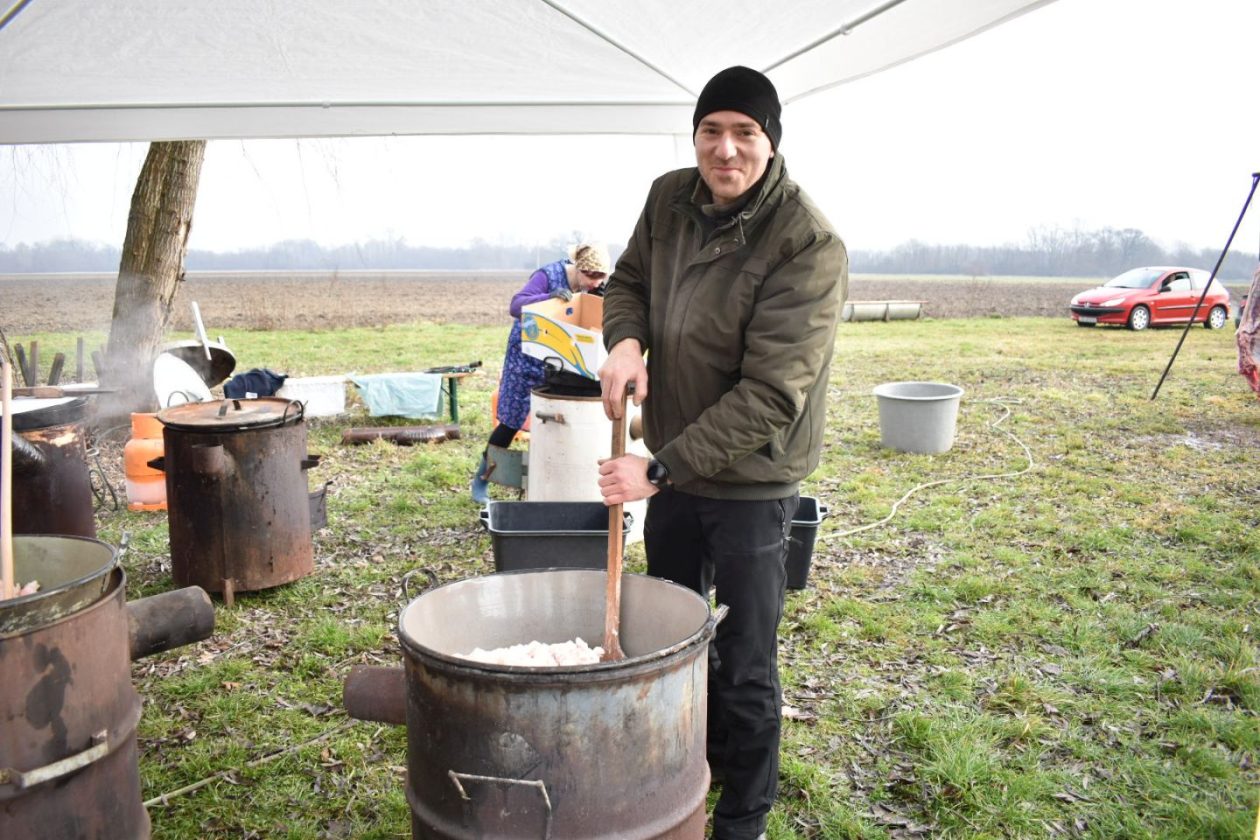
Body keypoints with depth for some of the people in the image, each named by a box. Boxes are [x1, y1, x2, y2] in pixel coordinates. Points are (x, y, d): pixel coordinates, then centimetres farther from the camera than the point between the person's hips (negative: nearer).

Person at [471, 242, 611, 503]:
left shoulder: (591, 286, -5)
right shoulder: (549, 275, -22)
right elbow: (515, 305, -31)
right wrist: (549, 297, -47)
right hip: (527, 356, -5)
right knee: (511, 422, 0)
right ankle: (481, 479, 16)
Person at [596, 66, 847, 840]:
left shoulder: (809, 246, -24)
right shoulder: (669, 200, -4)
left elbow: (769, 395, -27)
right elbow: (629, 279, 12)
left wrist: (661, 469, -28)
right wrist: (625, 338, -12)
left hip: (751, 480, -7)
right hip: (672, 462, 7)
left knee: (744, 666, 6)